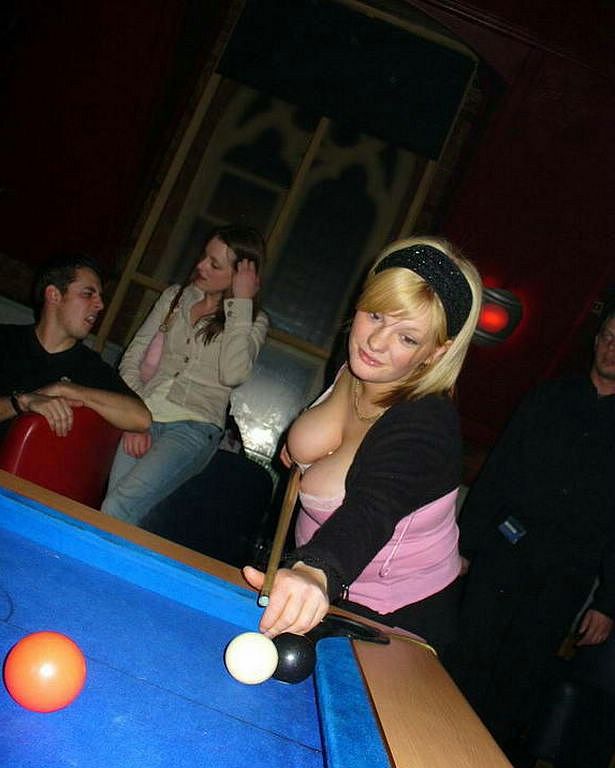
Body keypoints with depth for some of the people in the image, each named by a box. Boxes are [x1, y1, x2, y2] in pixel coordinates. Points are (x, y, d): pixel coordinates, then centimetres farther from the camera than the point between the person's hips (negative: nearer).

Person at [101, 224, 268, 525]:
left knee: (118, 509, -24)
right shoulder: (175, 296, 17)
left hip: (194, 425, -3)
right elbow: (132, 359, 12)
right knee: (120, 516, -18)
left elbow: (233, 375, -14)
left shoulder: (253, 321, 7)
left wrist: (241, 303, -8)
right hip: (144, 418, 4)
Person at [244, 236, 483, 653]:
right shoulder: (351, 373, -8)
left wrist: (315, 572, -69)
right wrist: (303, 449, -5)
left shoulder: (427, 424, -32)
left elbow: (373, 512, -52)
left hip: (396, 621, -7)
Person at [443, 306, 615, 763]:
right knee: (469, 664, 4)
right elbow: (496, 473, 6)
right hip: (501, 555, 1)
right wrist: (465, 544, 3)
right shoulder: (549, 399, 7)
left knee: (522, 680, 7)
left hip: (564, 583, -1)